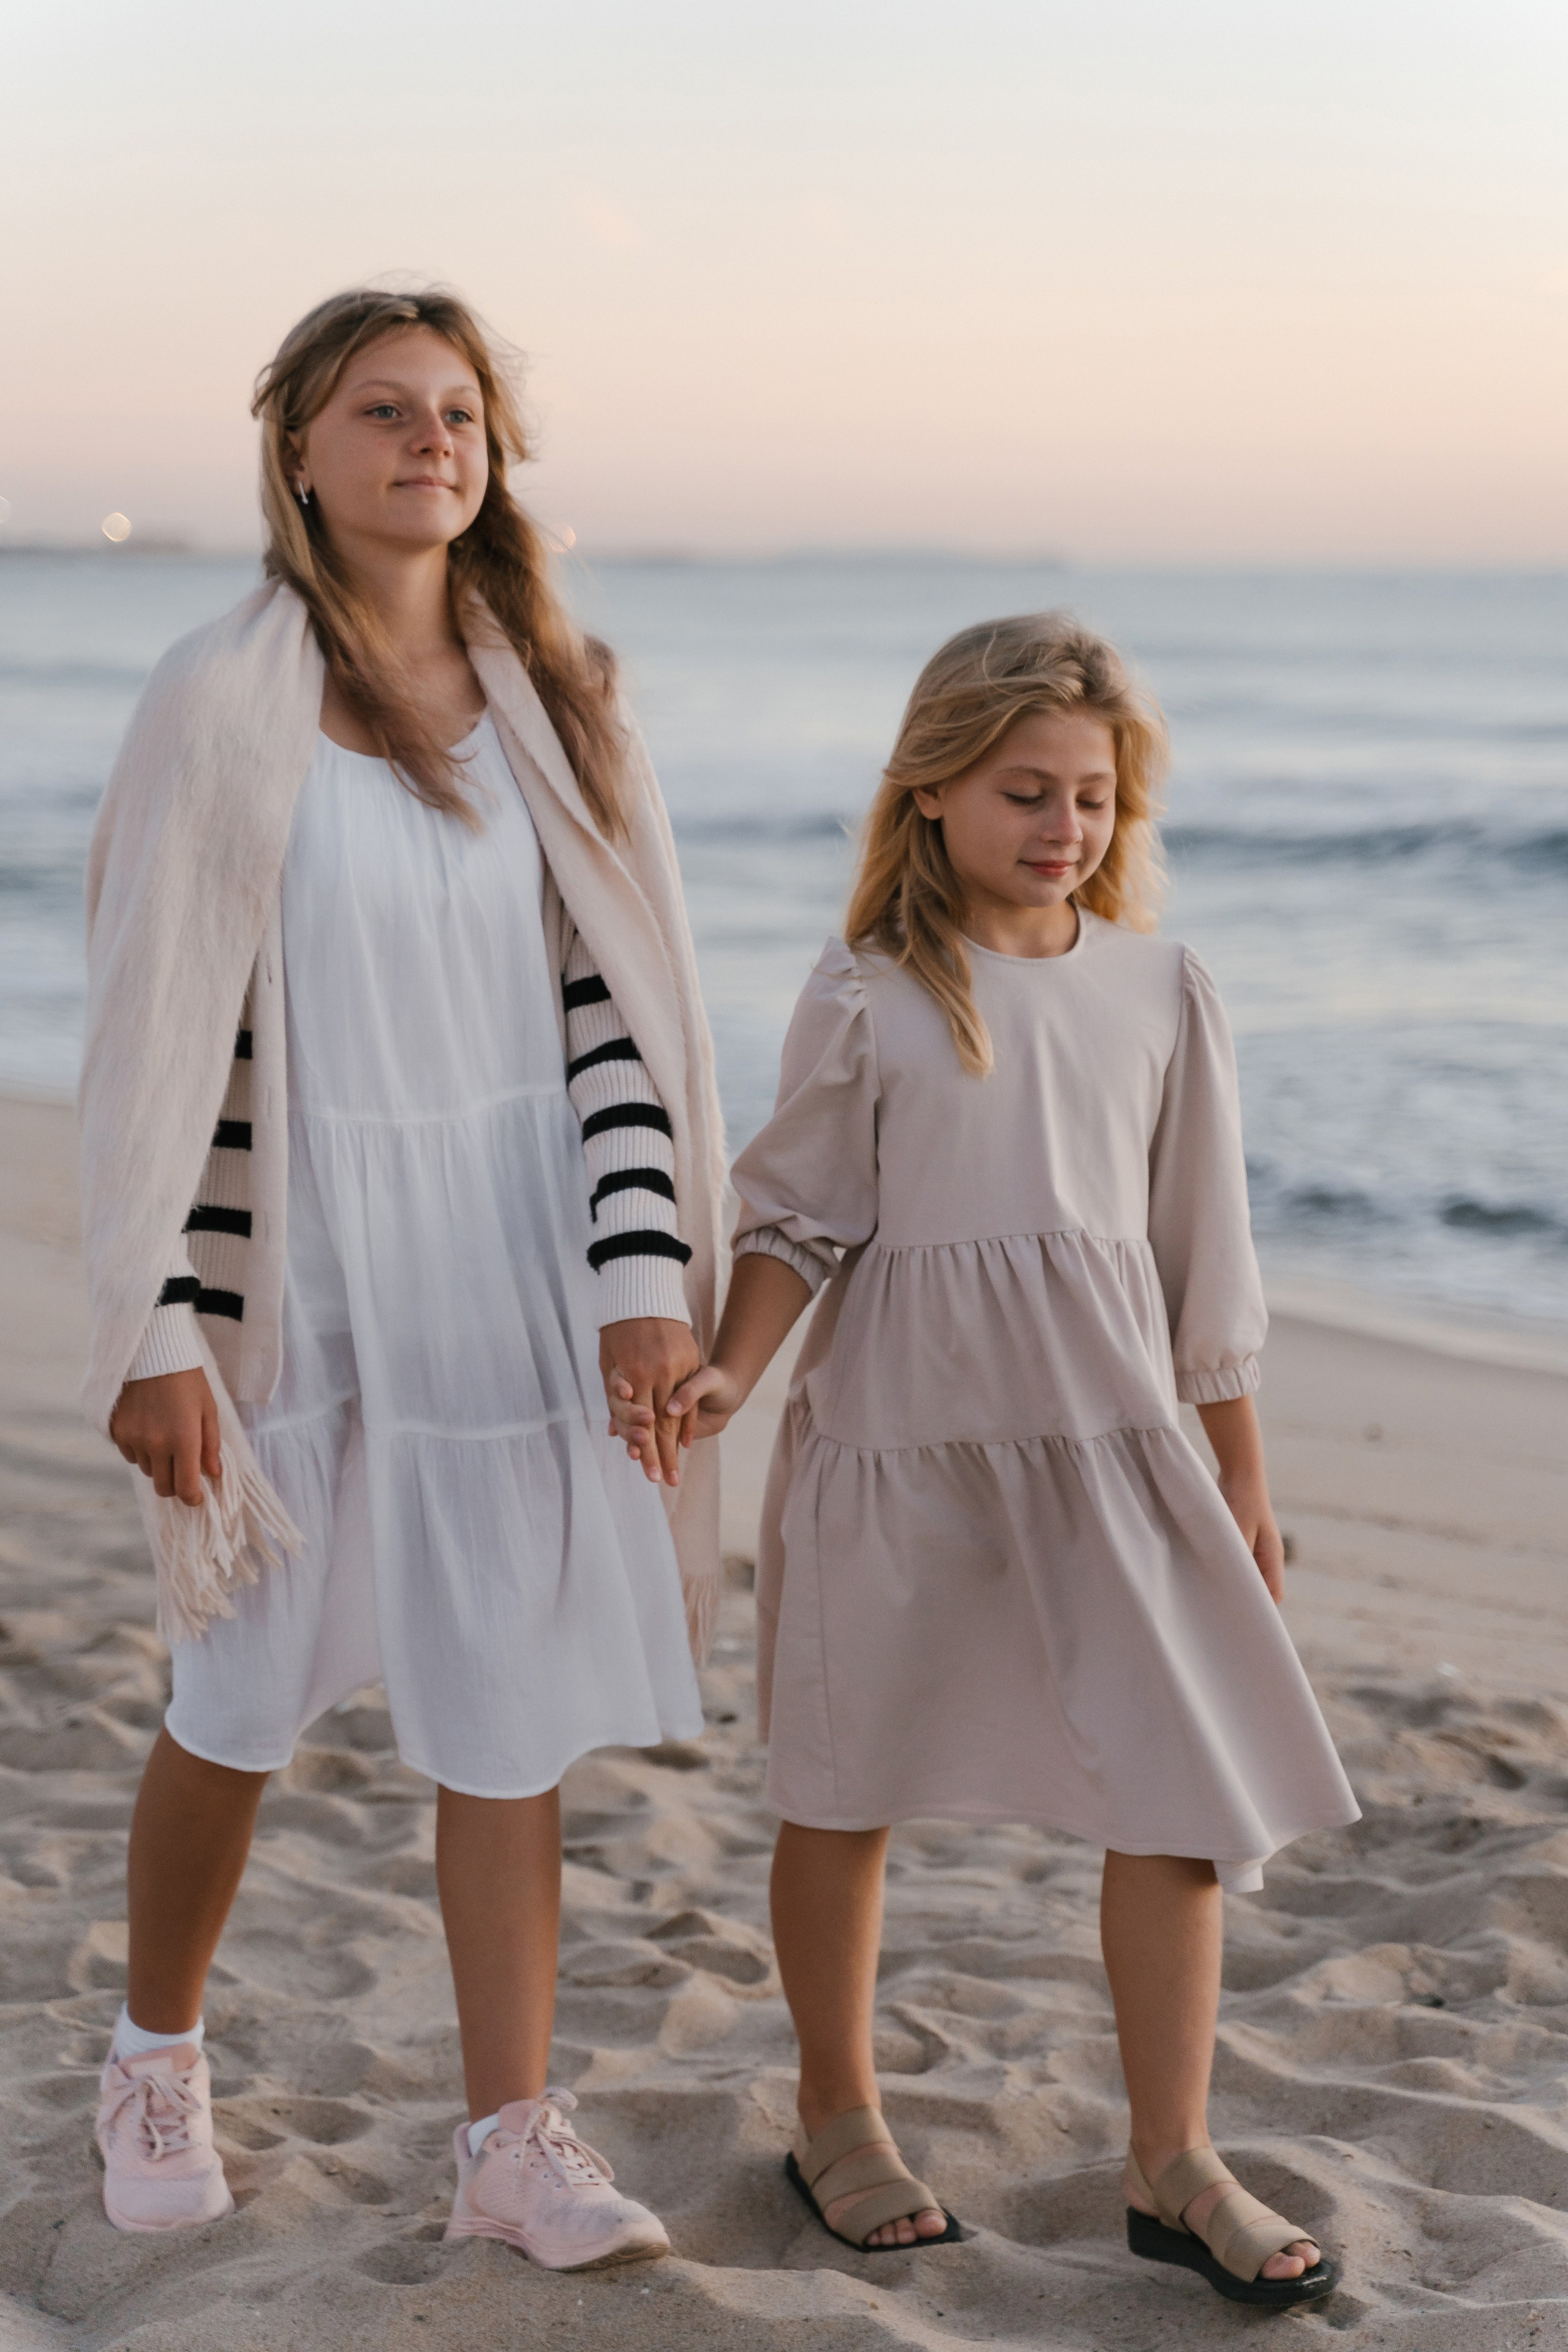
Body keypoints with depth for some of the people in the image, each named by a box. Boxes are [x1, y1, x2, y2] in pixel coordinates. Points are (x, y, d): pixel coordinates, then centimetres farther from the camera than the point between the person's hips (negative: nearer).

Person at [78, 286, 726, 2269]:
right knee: (244, 1697, 10)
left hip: (512, 1272, 3)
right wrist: (161, 1329, -11)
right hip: (306, 1268, -3)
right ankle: (155, 2057, 35)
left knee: (510, 1708, 5)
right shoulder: (225, 704, -7)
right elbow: (164, 1028, -8)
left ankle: (512, 2143, 16)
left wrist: (648, 1272, -6)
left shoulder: (552, 700, 4)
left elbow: (619, 997, 3)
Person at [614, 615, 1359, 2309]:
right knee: (845, 1789, 10)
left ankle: (1173, 2167, 10)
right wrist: (728, 1376, -18)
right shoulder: (865, 1001, -4)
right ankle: (837, 2118, 31)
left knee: (1185, 1792, -3)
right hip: (895, 1436, -2)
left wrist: (1240, 1470, 13)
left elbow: (1200, 1248, 10)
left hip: (1105, 1439, 2)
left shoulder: (1157, 988, 5)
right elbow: (796, 1218, -1)